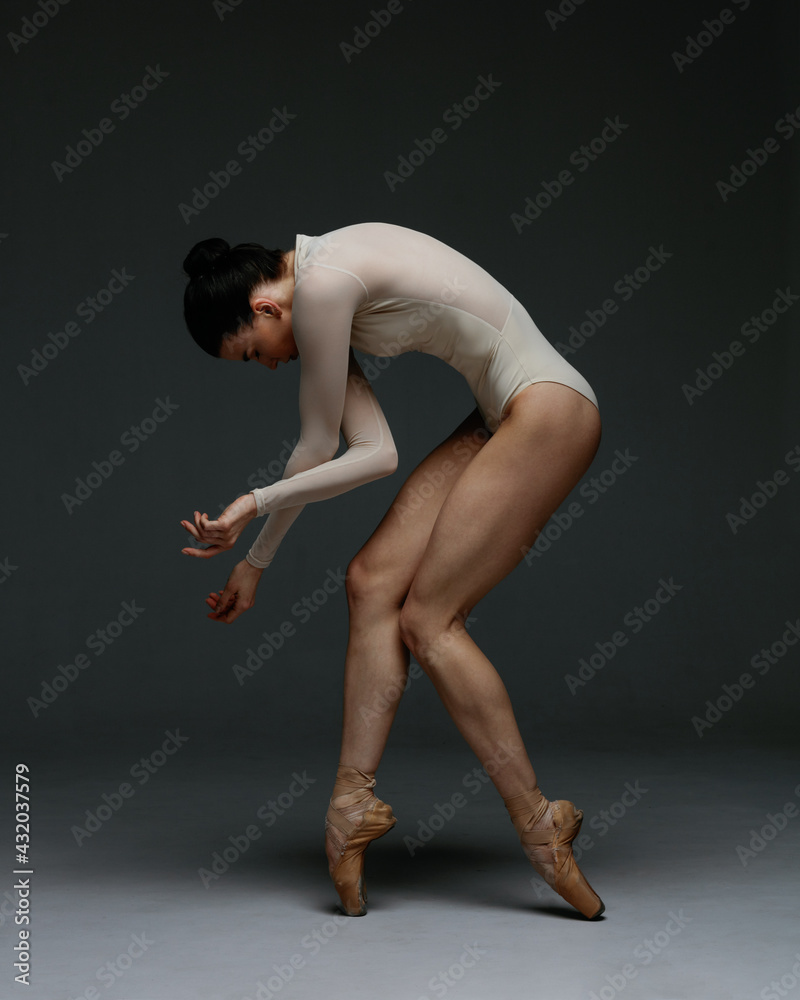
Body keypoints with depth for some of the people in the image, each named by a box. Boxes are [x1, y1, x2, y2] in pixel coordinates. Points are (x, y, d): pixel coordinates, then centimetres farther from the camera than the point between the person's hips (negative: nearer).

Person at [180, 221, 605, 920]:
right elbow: (376, 453, 3)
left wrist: (257, 541, 8)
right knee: (374, 580, -1)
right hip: (503, 418, 9)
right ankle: (355, 799, 2)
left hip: (548, 409, -9)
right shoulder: (326, 295, 11)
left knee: (428, 620, -7)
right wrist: (254, 535, 2)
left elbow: (317, 447, -7)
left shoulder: (321, 283, -16)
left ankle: (539, 823, 1)